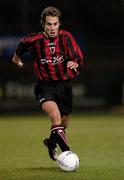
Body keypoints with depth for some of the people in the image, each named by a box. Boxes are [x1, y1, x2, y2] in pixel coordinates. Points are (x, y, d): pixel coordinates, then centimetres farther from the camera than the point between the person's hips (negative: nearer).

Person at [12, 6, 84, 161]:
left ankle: (51, 142, 47)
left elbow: (78, 58, -17)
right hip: (44, 86, -2)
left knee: (63, 123, 15)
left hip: (64, 85, 3)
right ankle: (67, 152, -33)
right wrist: (17, 58, 32)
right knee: (55, 115, -29)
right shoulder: (34, 40, -10)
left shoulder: (66, 37, -10)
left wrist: (74, 64, -41)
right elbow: (22, 45, 14)